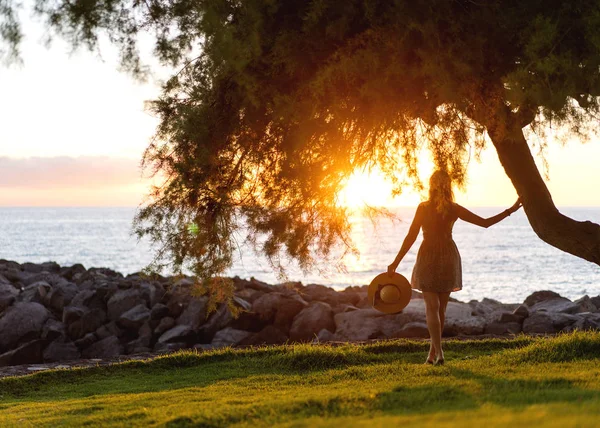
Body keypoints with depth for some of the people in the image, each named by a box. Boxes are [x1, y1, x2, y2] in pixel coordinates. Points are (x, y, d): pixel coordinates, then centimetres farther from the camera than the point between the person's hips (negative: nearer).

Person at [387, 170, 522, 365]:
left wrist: (396, 262, -7)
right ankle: (432, 353, 19)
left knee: (432, 307, -2)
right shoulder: (454, 209, -2)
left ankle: (439, 352, -16)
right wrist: (510, 210, 9)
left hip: (428, 256, -3)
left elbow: (411, 236, -11)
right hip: (449, 256, 3)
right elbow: (485, 222, 0)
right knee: (441, 307, 13)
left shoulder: (424, 207, -9)